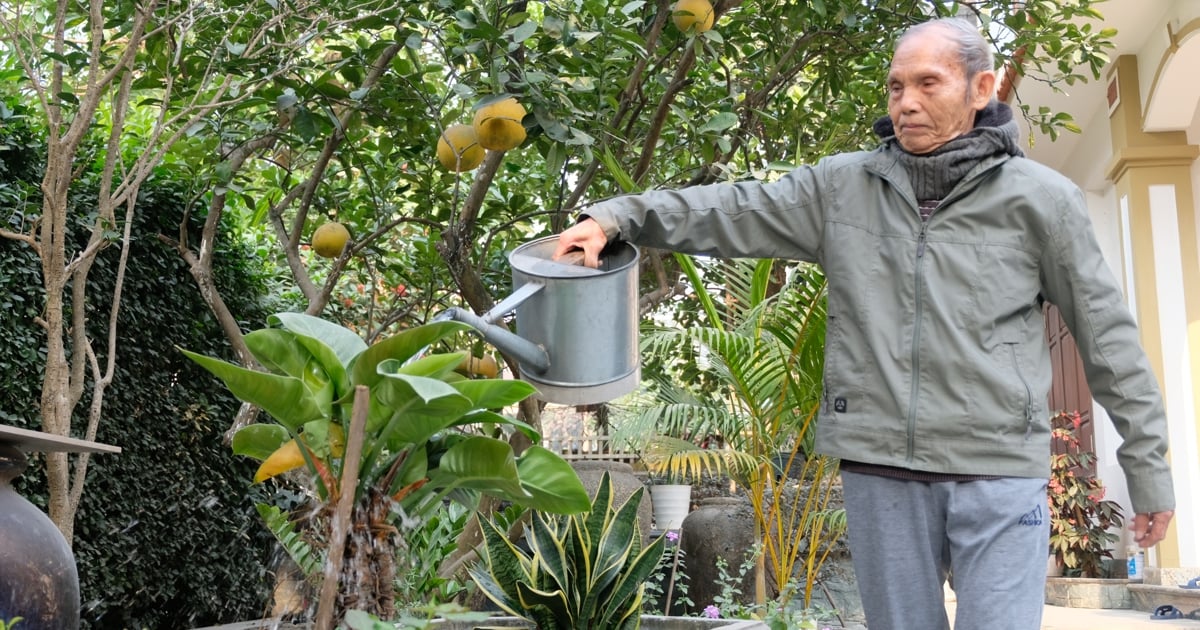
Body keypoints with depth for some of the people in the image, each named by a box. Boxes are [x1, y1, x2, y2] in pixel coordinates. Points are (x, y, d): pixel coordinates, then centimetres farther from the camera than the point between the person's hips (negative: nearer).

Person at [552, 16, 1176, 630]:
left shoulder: (1039, 198, 0)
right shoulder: (841, 186, 5)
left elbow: (1107, 334, 3)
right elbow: (730, 210, 2)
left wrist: (1148, 465, 4)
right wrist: (615, 216, -11)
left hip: (1000, 475, -2)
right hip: (879, 470, 2)